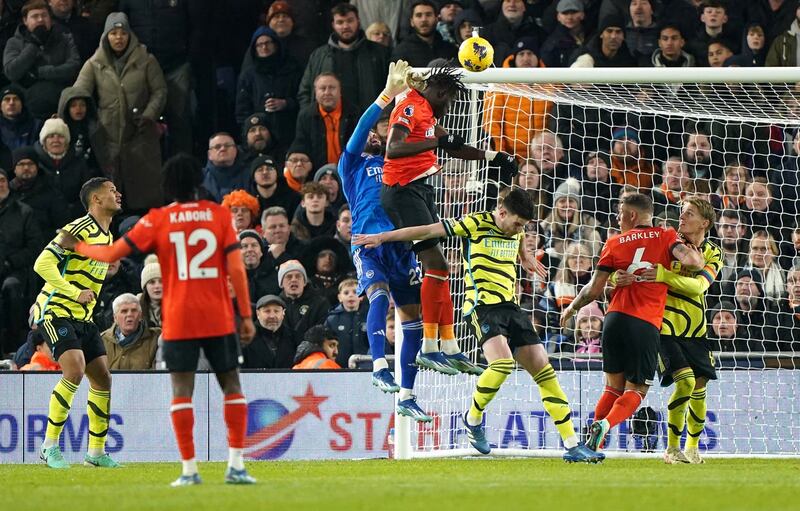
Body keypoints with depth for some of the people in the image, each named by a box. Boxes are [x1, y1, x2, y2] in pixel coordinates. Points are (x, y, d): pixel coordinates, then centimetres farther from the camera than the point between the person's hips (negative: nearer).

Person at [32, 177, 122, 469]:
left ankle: (97, 453, 14)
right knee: (75, 370, -24)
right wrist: (76, 293, -23)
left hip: (82, 317, 9)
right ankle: (49, 447, -17)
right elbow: (42, 263, -21)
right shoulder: (80, 230, -15)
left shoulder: (107, 236, 15)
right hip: (56, 311, -9)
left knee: (102, 379, 4)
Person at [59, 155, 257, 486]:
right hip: (219, 319, 1)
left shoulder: (157, 220, 1)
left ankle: (189, 470, -5)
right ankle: (236, 465, 1)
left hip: (178, 321, -1)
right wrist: (246, 315, 1)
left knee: (181, 392, 1)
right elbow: (236, 267, -3)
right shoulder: (219, 214, 2)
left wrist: (78, 247, 20)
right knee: (232, 386, 9)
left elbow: (113, 254, 1)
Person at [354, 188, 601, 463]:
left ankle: (572, 445, -1)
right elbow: (428, 231, -4)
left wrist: (525, 258, 64)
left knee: (543, 368, -2)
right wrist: (381, 237, -2)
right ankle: (473, 418, -3)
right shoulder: (475, 224, -6)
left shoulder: (516, 231, 15)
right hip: (482, 305, -7)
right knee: (502, 362, -31)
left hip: (510, 306, 7)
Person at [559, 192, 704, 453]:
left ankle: (593, 444, 4)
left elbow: (594, 289, 10)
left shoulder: (614, 243, 11)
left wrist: (571, 309, 27)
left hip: (616, 318, 2)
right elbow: (691, 261, -11)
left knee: (613, 387, 17)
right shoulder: (666, 236, 7)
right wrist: (699, 259, 13)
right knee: (636, 390, 6)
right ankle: (605, 424, -21)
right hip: (647, 325, -2)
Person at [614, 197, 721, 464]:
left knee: (699, 387, 3)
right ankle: (672, 448, -9)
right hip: (666, 327, -4)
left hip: (695, 330, 4)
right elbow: (635, 265, -7)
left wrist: (664, 275, -34)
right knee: (685, 381, -18)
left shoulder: (712, 254, 2)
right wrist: (620, 276, -32)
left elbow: (698, 285, -18)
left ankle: (692, 447, 23)